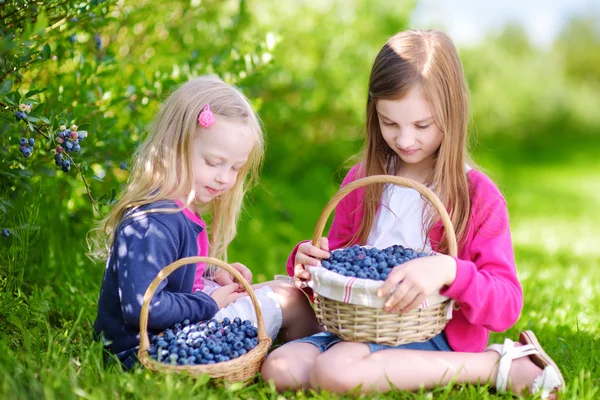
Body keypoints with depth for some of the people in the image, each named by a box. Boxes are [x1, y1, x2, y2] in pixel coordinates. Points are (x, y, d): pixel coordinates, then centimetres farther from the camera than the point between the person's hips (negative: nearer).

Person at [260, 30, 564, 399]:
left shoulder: (478, 196, -5)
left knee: (336, 370, -32)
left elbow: (507, 305, -11)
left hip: (435, 337, -7)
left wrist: (449, 272, -31)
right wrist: (310, 262, -2)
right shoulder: (361, 180, 10)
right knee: (278, 368, -20)